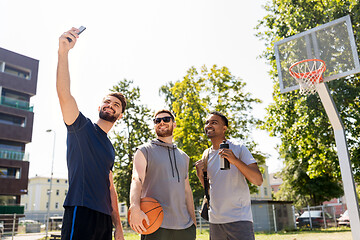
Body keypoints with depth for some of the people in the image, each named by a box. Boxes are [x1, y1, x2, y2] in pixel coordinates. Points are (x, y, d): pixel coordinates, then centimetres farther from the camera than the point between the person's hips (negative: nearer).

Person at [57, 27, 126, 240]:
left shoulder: (110, 149, 20)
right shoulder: (82, 127, 2)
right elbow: (64, 93, -15)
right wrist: (63, 52, -28)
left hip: (104, 218, 7)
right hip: (80, 213, -7)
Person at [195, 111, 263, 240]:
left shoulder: (238, 149, -6)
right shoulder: (206, 154, 9)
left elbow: (258, 181, -14)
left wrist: (235, 160, -26)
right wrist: (200, 175, -2)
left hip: (239, 219, -5)